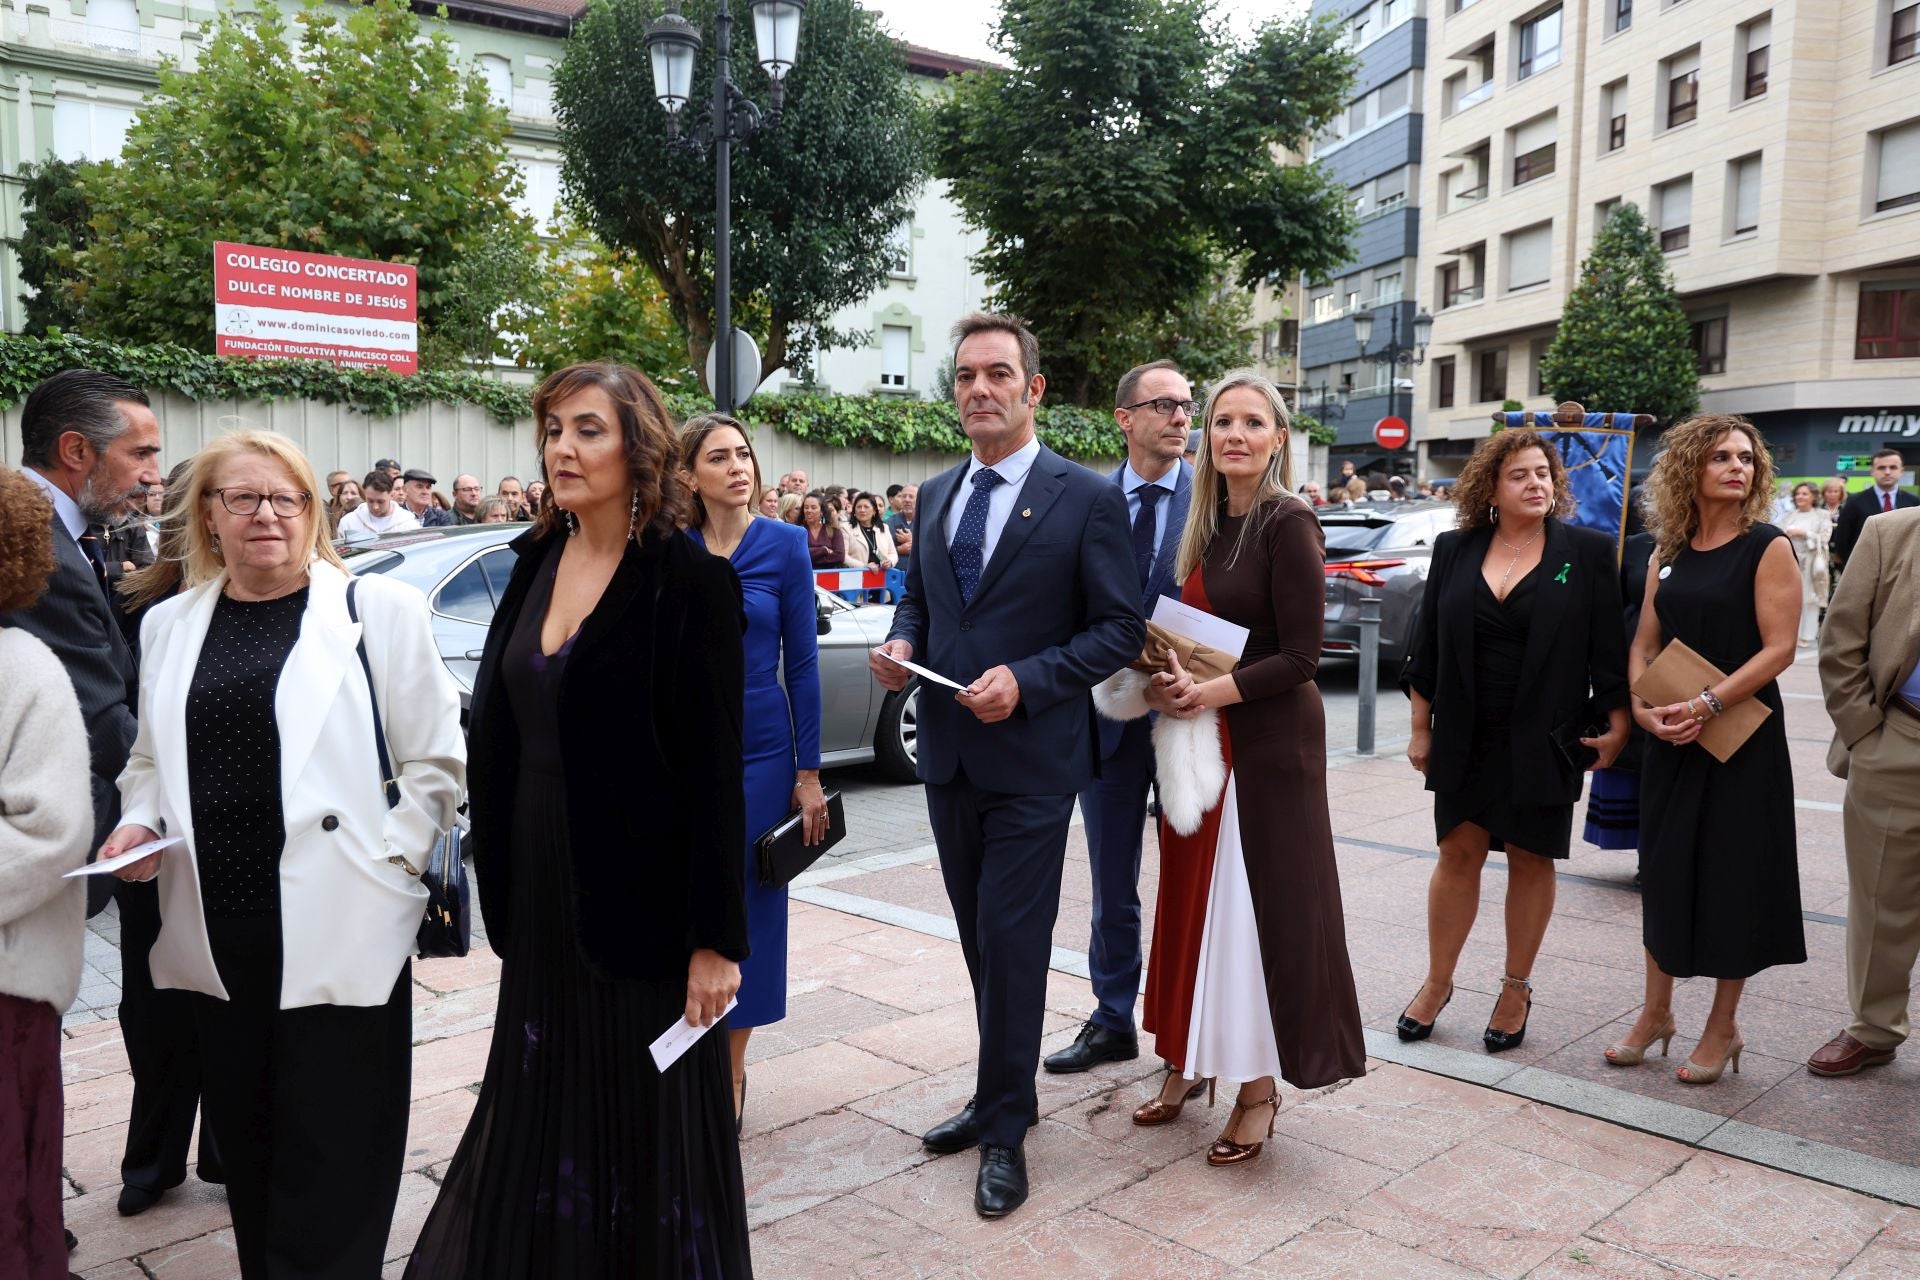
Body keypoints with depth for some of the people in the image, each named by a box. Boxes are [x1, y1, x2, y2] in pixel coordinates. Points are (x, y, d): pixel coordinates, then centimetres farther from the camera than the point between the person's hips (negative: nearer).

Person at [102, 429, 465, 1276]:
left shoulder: (378, 610, -2)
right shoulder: (169, 625, 12)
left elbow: (436, 760, -2)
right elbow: (149, 759, 21)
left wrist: (385, 862, -9)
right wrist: (139, 822, 1)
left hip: (338, 935, -4)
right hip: (217, 940, 5)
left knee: (331, 1181, 2)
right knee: (246, 1157, 16)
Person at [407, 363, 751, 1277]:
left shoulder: (690, 583, -13)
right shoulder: (536, 564, 6)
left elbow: (714, 771, -15)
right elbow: (502, 733, 11)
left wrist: (716, 937, -15)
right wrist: (498, 888, 10)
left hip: (639, 900, -6)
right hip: (540, 895, 6)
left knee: (644, 1124, 8)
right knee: (541, 1107, 19)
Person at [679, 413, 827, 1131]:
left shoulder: (784, 546, -3)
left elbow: (802, 661, -2)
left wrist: (809, 772, -5)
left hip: (758, 754, -1)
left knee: (746, 911, 6)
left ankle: (730, 1074, 22)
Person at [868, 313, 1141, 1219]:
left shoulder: (1087, 498, -8)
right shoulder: (935, 494, 10)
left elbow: (1121, 629, -9)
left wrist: (1026, 680, -20)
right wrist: (903, 643, -3)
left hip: (1031, 758, -6)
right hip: (949, 755, 6)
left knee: (1010, 940, 0)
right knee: (982, 939, 16)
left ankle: (1004, 1127, 16)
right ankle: (1002, 1095, 33)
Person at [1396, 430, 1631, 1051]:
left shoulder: (1586, 552, 0)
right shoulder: (1455, 551, 5)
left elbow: (1608, 648, -1)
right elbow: (1426, 648, 7)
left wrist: (1616, 725, -6)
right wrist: (1421, 727, 5)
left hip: (1543, 740, -1)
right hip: (1466, 737, 2)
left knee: (1531, 861, 7)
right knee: (1458, 855, 6)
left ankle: (1516, 990, 22)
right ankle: (1437, 983, 19)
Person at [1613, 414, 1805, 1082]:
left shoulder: (1767, 548, -6)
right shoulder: (1669, 553, 8)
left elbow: (1778, 649, -13)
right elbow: (1644, 643, 8)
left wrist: (1707, 705, -21)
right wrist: (1643, 706, -9)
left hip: (1742, 738, -4)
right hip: (1671, 739, 5)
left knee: (1732, 875, 4)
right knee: (1665, 870, 11)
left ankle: (1723, 1027, 19)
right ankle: (1656, 1012, 25)